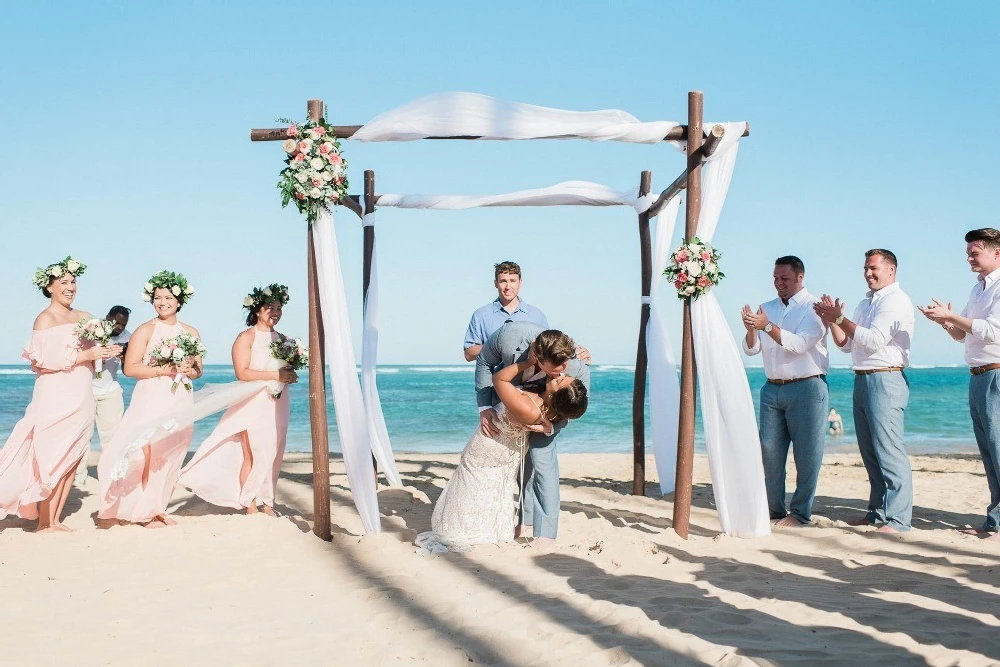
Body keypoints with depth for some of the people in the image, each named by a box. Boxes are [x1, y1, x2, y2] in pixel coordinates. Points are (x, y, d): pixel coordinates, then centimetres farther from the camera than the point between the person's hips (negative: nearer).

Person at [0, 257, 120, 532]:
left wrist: (105, 352, -1)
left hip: (82, 399, 6)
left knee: (72, 460, 6)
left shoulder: (85, 317, 12)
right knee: (51, 460, -6)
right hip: (55, 398, -6)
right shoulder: (45, 319, -6)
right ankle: (43, 522, 0)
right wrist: (85, 355, -17)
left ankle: (55, 519, 12)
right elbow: (43, 360, -15)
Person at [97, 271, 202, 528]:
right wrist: (161, 370, -16)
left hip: (179, 401, 4)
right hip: (150, 399, -4)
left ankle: (158, 508, 16)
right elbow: (130, 368, -8)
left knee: (170, 456, 6)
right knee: (147, 452, -9)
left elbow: (198, 370, 15)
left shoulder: (191, 332, 12)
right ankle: (147, 512, -1)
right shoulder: (146, 330, -2)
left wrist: (187, 370, -7)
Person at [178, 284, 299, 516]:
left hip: (277, 405, 6)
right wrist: (275, 375, -20)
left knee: (273, 456, 5)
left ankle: (267, 504, 12)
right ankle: (249, 506, 0)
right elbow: (242, 373, -14)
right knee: (252, 456, -6)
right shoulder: (246, 337, -4)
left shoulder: (282, 339, 15)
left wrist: (290, 376, -1)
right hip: (253, 405, -6)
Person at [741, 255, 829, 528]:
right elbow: (751, 349, 7)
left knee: (806, 454, -1)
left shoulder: (813, 308, -4)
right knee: (770, 450, 5)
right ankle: (774, 508, 15)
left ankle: (800, 513, 7)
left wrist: (767, 326, -26)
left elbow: (800, 344, -18)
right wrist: (751, 329, -14)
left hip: (806, 388, -5)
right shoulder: (767, 308, 13)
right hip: (772, 388, 5)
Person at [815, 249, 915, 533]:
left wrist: (840, 319, -14)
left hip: (885, 380, -9)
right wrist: (832, 320, 5)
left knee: (889, 450, -11)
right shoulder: (865, 303, 22)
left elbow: (873, 340, -17)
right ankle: (878, 510, 18)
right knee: (870, 451, 11)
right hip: (862, 380, 9)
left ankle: (898, 518, -10)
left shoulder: (895, 300, -7)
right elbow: (846, 344, 19)